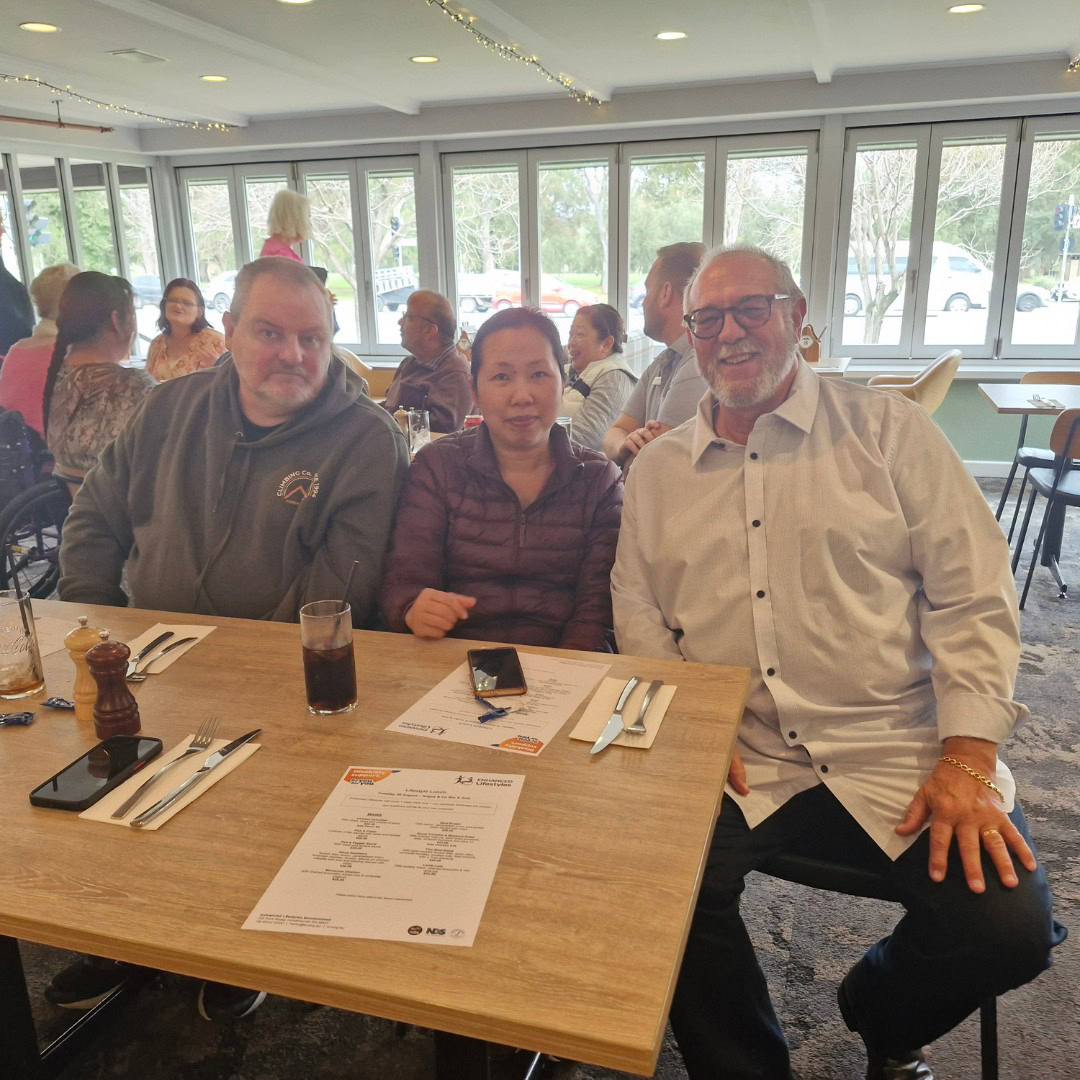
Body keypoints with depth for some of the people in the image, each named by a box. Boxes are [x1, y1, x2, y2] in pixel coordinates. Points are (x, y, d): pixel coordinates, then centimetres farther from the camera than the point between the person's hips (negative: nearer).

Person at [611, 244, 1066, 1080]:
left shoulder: (889, 429, 3)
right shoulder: (657, 470, 11)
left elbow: (972, 595, -1)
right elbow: (637, 608, 10)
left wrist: (967, 759, -10)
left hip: (899, 751, 0)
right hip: (738, 760, 1)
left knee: (1007, 927, -17)